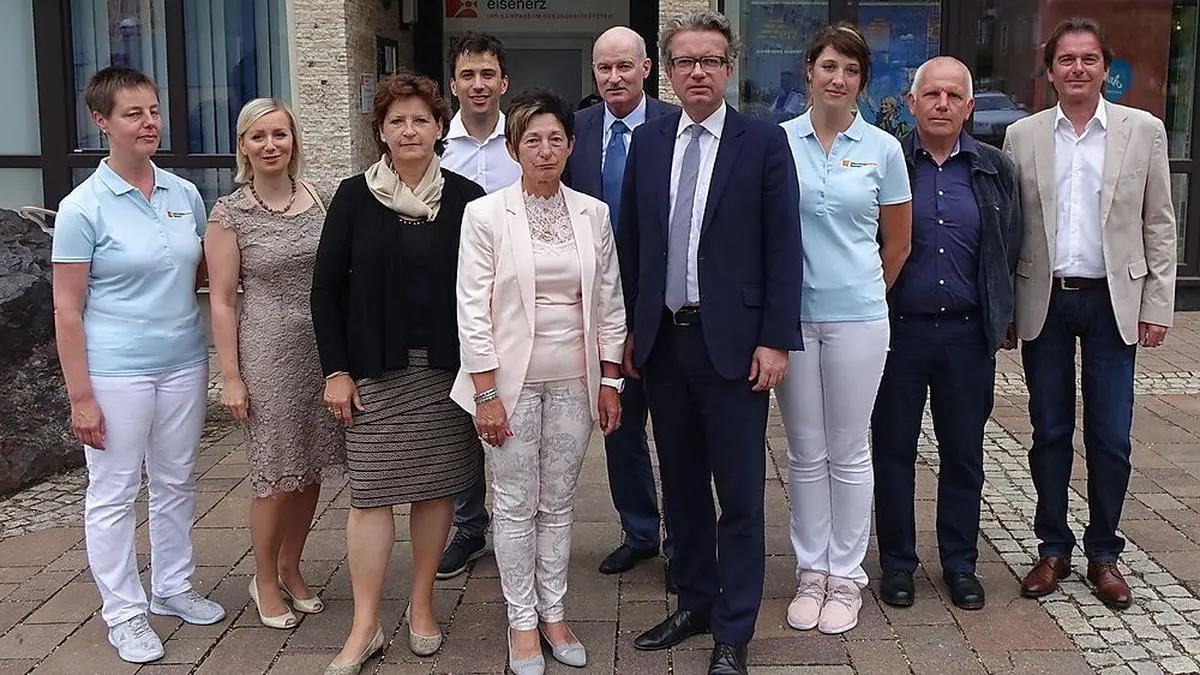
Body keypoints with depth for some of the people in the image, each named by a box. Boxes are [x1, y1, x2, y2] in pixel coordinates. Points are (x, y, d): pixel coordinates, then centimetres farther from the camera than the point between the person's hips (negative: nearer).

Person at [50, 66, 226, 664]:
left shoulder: (185, 194, 4)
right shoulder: (84, 207, -10)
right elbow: (67, 309, -10)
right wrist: (80, 397, -12)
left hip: (184, 363, 5)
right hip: (115, 372, -5)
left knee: (176, 483, 16)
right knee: (113, 494, 6)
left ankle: (172, 587, 33)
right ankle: (124, 612, 20)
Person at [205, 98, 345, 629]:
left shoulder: (317, 199, 6)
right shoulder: (229, 213, -5)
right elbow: (222, 300, -5)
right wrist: (231, 376, -8)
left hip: (322, 347, 4)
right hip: (267, 352, -4)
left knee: (310, 466, 11)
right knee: (278, 474, 1)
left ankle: (290, 569, 30)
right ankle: (265, 581, 22)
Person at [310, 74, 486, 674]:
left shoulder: (466, 198, 1)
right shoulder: (354, 197, 1)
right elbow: (327, 288, 2)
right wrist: (336, 370, -3)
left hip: (447, 369, 1)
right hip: (376, 371, 0)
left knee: (437, 487, 7)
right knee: (370, 493, -1)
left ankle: (421, 606, 23)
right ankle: (365, 626, 9)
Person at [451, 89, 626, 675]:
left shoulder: (593, 214, 3)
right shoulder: (485, 214, -6)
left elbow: (610, 303, 7)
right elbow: (472, 309, -7)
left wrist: (610, 381, 5)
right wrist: (486, 392, -11)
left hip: (574, 379, 3)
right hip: (511, 379, -2)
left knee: (558, 503, 12)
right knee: (515, 505, 6)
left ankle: (553, 614, 25)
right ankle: (522, 621, 20)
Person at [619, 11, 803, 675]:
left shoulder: (764, 141, -4)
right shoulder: (647, 141, 8)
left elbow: (783, 247, -6)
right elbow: (631, 240, 11)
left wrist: (776, 340, -10)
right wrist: (629, 328, 9)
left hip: (733, 343, -4)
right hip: (661, 340, 4)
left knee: (740, 495, 3)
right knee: (681, 484, 15)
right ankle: (694, 601, 32)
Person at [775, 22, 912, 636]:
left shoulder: (883, 149, 1)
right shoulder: (778, 141, 1)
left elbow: (897, 242, 10)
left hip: (856, 315, 0)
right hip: (792, 315, 1)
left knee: (848, 452, 8)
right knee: (805, 452, 10)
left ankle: (846, 576, 21)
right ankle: (811, 572, 23)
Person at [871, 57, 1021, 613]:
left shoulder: (994, 169, 5)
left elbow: (1010, 249, 11)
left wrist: (1004, 318, 10)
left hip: (968, 333, 2)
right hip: (898, 331, -2)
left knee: (963, 453, 11)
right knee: (893, 451, 8)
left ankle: (960, 563, 26)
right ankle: (896, 562, 22)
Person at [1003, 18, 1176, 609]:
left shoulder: (1144, 130, 2)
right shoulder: (1022, 136, 4)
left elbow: (1159, 224, 4)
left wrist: (1158, 304, -1)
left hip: (1112, 300, 0)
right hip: (1044, 301, 1)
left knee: (1111, 438, 4)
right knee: (1049, 433, 9)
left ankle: (1104, 554, 20)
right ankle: (1053, 549, 22)